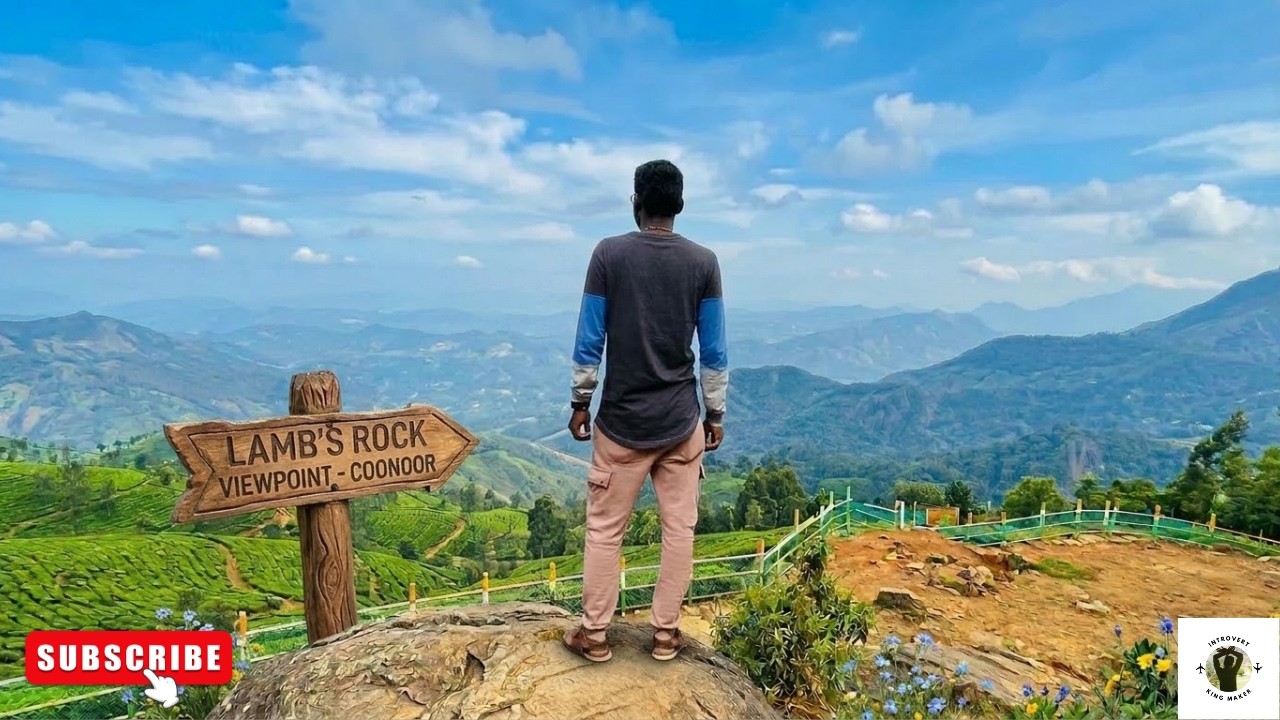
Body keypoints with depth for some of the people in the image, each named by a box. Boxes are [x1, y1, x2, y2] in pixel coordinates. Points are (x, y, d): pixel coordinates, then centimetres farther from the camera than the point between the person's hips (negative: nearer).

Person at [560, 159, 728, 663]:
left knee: (605, 529, 11)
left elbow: (590, 341, -6)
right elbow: (714, 351, -1)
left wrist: (581, 403, 6)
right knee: (679, 528, 13)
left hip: (621, 419, -1)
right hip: (681, 421, 2)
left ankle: (594, 634, 22)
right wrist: (715, 414, 9)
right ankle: (665, 633, 23)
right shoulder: (703, 262, -2)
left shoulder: (609, 254, -7)